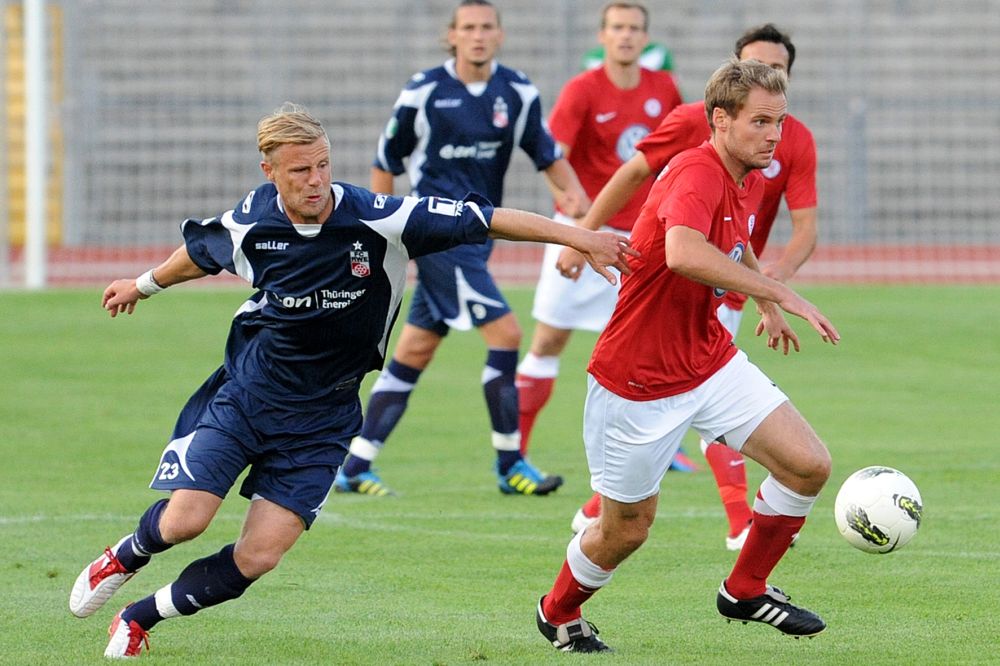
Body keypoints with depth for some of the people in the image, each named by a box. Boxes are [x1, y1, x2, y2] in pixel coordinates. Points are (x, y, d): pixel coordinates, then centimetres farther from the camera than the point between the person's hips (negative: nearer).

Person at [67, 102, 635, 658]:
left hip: (321, 420, -1)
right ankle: (125, 558, 23)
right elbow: (201, 251, 16)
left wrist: (577, 237, -22)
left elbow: (484, 219, -16)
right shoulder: (251, 222, -8)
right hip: (243, 396, 1)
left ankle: (139, 619, 15)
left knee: (257, 558, -9)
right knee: (184, 521, -14)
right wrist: (144, 286, 34)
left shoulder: (379, 221, -18)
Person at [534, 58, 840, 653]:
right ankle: (558, 612, 37)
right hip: (638, 380, -8)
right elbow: (683, 253, -47)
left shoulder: (751, 181, 3)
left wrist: (768, 308, 33)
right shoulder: (696, 174, -25)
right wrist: (781, 295, -42)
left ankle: (746, 590, 15)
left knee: (809, 465, -7)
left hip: (712, 361, 8)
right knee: (626, 529, 7)